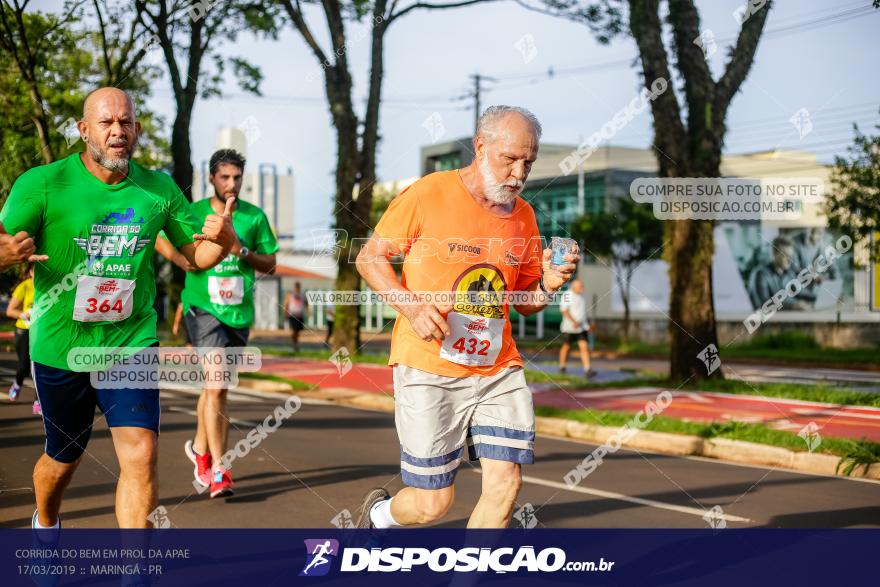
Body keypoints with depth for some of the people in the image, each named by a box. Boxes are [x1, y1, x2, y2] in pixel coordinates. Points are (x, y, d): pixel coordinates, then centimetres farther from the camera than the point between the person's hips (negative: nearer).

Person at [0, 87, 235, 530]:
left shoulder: (160, 189, -1)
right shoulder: (42, 184, -10)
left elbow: (198, 254, 8)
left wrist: (223, 240, -15)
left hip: (132, 343, 1)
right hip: (60, 348, -1)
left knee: (140, 453, -15)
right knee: (63, 457, 17)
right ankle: (44, 524, 50)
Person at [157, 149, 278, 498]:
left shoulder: (255, 216, 5)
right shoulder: (192, 213, 0)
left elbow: (270, 264, 8)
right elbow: (160, 241, 8)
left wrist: (242, 251, -12)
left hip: (239, 313, 3)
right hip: (203, 308, -3)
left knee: (215, 386, 14)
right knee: (217, 385, -17)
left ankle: (200, 447, 36)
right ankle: (218, 468, -15)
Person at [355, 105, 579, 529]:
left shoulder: (523, 216, 8)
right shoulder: (430, 193, -7)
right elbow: (370, 257, -2)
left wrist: (548, 285, -6)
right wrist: (410, 304, -18)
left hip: (498, 370, 5)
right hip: (429, 368, -5)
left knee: (505, 484, -6)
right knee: (433, 502, 0)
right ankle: (379, 513, 35)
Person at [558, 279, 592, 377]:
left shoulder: (581, 296, 12)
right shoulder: (567, 295, -10)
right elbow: (564, 310, -17)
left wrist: (586, 324, 20)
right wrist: (573, 322, -25)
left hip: (582, 327, 5)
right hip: (569, 327, -5)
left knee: (584, 347, -7)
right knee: (566, 347, 9)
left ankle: (587, 370, -14)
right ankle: (562, 367, 27)